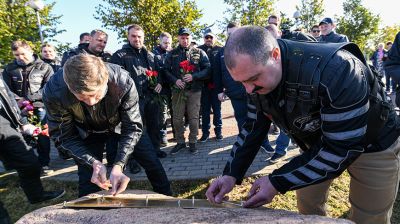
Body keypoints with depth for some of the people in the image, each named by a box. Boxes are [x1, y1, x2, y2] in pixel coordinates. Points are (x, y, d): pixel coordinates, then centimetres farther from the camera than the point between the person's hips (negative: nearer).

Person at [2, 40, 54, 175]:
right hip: (18, 109, 3)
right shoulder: (9, 69, 12)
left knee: (43, 137, 1)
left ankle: (44, 164, 13)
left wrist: (28, 99, -14)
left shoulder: (44, 67, 2)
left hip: (40, 107, -2)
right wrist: (19, 100, -11)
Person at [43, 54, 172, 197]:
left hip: (121, 125, 0)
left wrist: (118, 166, -37)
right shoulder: (53, 92, -34)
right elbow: (64, 137, -21)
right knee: (88, 180, -5)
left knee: (152, 163, 3)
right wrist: (94, 163, -34)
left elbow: (132, 127, -27)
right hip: (89, 132, 0)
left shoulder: (123, 82, -37)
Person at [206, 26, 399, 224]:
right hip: (317, 142, 5)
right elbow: (252, 129, -9)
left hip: (371, 144, -4)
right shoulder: (258, 75, -17)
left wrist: (278, 182, -32)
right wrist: (231, 174, -20)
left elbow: (343, 147, -33)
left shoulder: (336, 69, -38)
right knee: (306, 206, 11)